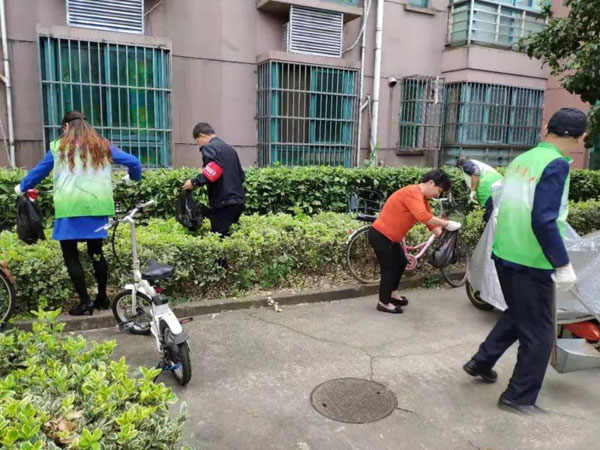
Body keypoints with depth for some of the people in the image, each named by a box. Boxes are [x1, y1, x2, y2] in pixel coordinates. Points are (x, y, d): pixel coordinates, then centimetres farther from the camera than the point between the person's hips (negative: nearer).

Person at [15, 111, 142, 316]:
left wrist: (21, 188, 36)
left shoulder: (59, 147, 8)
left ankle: (85, 302, 1)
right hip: (97, 205, 3)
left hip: (70, 206, -3)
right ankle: (102, 298, 21)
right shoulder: (103, 146, 13)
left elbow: (39, 170, 18)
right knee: (96, 252, 14)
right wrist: (133, 177, 33)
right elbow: (133, 161, 11)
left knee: (70, 255, 4)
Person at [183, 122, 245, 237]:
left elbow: (213, 171, -23)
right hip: (238, 200, 9)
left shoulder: (209, 148, -5)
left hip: (223, 202, -9)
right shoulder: (230, 149, 22)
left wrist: (194, 182, -16)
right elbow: (241, 176, 22)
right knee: (228, 235, 17)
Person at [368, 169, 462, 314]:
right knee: (390, 268, -1)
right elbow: (423, 217, -35)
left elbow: (431, 221, 9)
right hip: (380, 235, -10)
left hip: (390, 236, 10)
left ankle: (392, 294, 36)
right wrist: (447, 224, -26)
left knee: (401, 262, 20)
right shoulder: (412, 193, -22)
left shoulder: (422, 198, 10)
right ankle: (383, 303, 14)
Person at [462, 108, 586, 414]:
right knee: (539, 332, 8)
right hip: (531, 263, -8)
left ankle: (481, 361, 33)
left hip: (503, 255, 8)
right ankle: (519, 398, 18)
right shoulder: (556, 165, -16)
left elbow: (495, 205, 14)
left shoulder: (521, 160, 7)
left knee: (517, 315, 27)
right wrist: (563, 265, -19)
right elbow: (543, 221, -25)